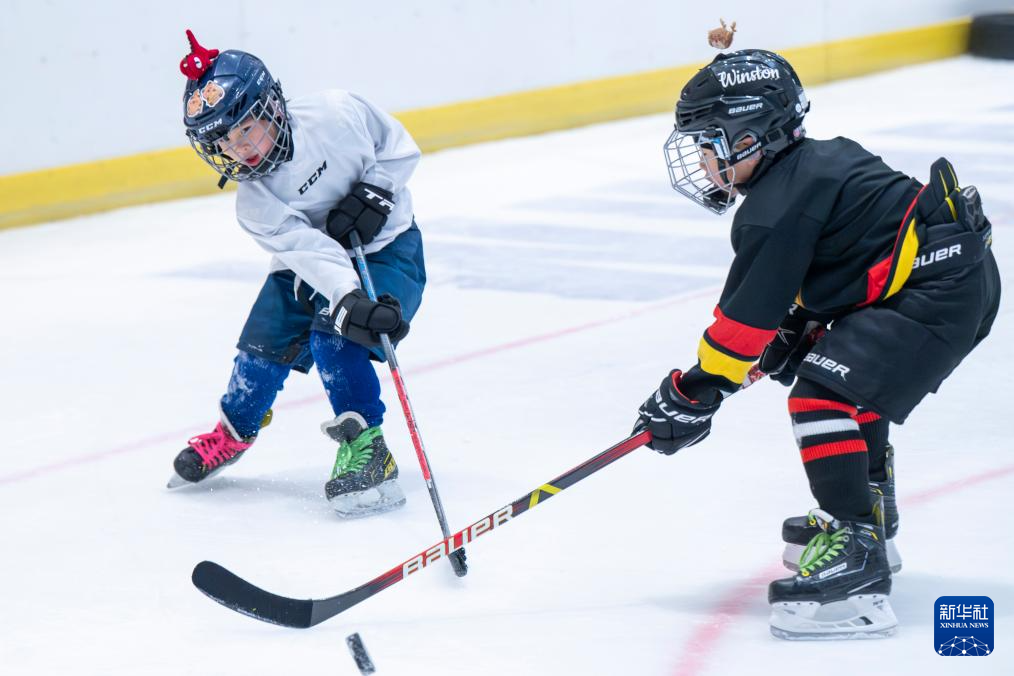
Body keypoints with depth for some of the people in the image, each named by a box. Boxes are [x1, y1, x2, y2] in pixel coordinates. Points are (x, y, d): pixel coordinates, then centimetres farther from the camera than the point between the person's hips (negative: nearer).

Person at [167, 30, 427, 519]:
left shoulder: (335, 113, -24)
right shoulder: (254, 203, -20)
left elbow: (399, 147, -7)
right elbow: (313, 254, -33)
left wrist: (372, 192, -22)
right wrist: (350, 303, -47)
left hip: (386, 246, -3)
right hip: (313, 265, 3)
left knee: (334, 338, -24)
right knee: (265, 346, -3)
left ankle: (367, 449, -15)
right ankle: (234, 431, 27)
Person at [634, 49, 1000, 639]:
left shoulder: (777, 207, -14)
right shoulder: (818, 160, 16)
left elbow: (747, 315, -13)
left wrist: (696, 392, -5)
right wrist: (795, 333, 23)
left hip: (938, 291, -12)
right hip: (964, 269, 12)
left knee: (823, 393, -17)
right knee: (854, 383, 29)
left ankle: (856, 561, -24)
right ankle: (867, 515, 42)